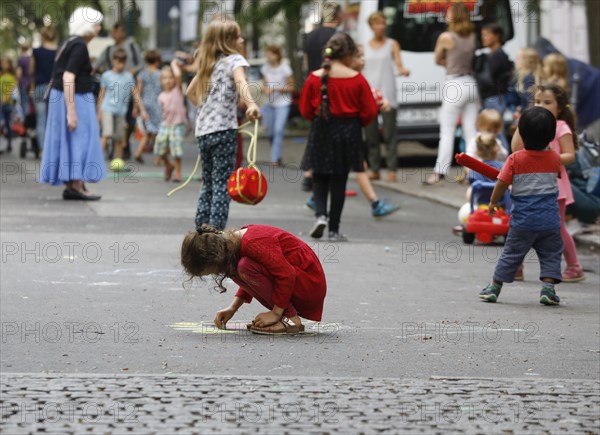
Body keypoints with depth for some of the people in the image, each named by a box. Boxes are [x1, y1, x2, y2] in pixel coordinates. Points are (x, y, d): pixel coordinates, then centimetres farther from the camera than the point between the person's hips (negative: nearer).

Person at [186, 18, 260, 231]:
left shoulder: (207, 63, 18)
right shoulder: (234, 59, -4)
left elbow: (190, 92, 30)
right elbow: (240, 81, -26)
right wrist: (251, 104, -42)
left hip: (202, 130, 7)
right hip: (224, 129, -7)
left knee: (208, 183, 15)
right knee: (222, 183, -6)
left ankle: (200, 229, 16)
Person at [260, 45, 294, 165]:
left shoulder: (284, 68, -7)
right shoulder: (265, 68, 6)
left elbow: (291, 87, -4)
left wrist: (276, 89, -15)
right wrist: (265, 89, -6)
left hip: (283, 103, -5)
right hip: (270, 103, 5)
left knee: (279, 130, -14)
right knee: (271, 132, 6)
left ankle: (275, 159, -12)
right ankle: (277, 156, 23)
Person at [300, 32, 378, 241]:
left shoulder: (314, 78, -6)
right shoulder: (357, 79, -9)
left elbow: (305, 110, 1)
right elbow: (369, 111, -5)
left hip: (321, 131, 1)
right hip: (347, 133, -1)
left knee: (319, 178, 14)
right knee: (339, 181, 7)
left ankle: (321, 214, -10)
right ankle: (334, 230, 9)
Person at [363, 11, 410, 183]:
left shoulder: (392, 44, 8)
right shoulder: (364, 47, 15)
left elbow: (398, 63, -3)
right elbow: (360, 71, 15)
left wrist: (402, 70, -25)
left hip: (387, 94, -3)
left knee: (389, 133, -8)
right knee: (370, 133, 2)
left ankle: (392, 169, -8)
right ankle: (374, 169, 9)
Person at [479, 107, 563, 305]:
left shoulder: (515, 159, -8)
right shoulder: (554, 158, -1)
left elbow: (502, 184, -7)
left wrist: (493, 202, 8)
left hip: (523, 220, 0)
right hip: (550, 220, 1)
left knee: (511, 254, 10)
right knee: (551, 254, 9)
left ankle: (494, 287, 17)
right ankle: (548, 287, -4)